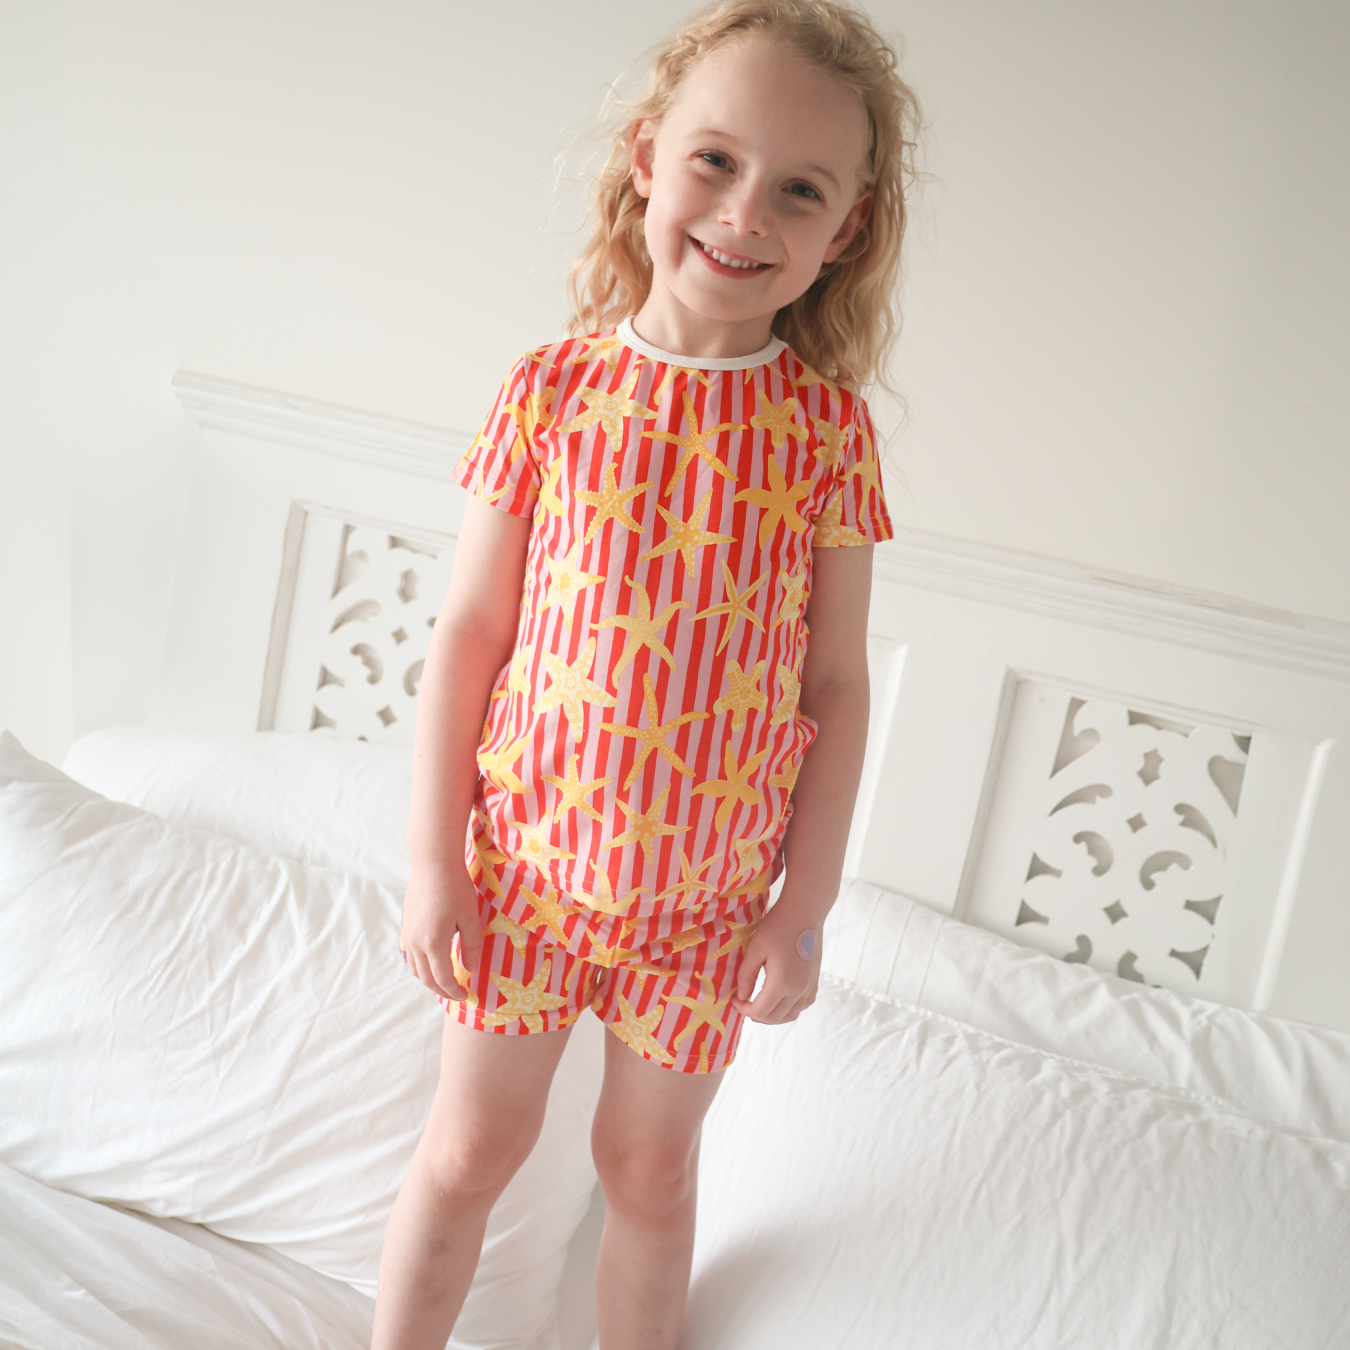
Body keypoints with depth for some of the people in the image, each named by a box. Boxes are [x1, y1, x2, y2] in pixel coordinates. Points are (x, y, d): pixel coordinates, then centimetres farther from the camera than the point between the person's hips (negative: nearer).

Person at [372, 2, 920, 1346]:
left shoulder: (827, 427, -8)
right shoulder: (553, 386, -10)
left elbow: (833, 688, -3)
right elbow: (468, 631, -5)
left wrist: (804, 905, -1)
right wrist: (433, 859, -5)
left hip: (707, 888, 0)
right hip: (526, 854, 0)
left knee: (650, 1167, 18)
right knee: (467, 1150, 16)